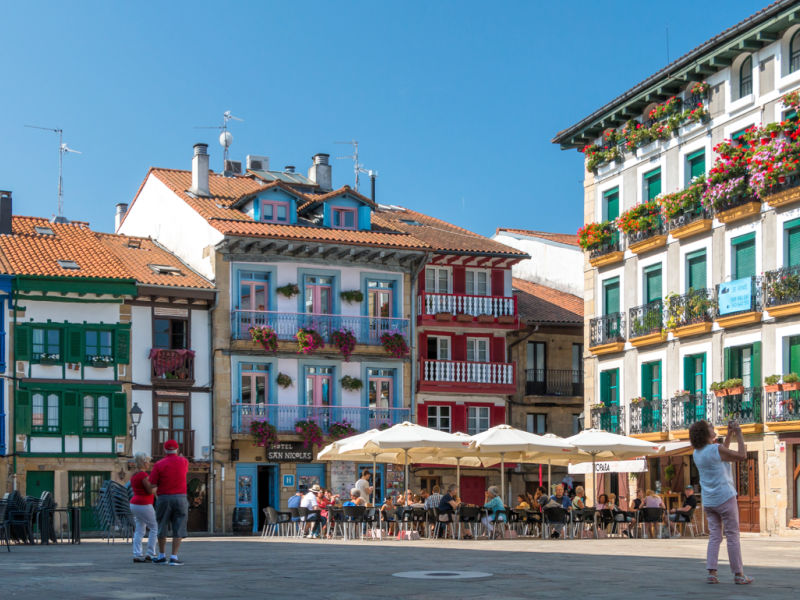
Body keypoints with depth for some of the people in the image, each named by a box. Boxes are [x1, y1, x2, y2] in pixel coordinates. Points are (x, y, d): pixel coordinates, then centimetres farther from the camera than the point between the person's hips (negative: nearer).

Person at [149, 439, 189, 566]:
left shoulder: (159, 465, -5)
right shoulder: (184, 462, 3)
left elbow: (152, 485, -7)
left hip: (164, 498, -1)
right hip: (180, 498, 1)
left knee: (161, 528, 13)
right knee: (178, 529, 2)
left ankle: (162, 556, 18)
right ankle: (174, 557, -5)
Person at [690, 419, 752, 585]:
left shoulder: (697, 453, 8)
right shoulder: (716, 449, -16)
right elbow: (742, 456, -9)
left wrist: (729, 435, 20)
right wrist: (738, 434, -1)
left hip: (708, 501, 7)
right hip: (725, 497, -7)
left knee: (714, 536, 8)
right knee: (732, 536, 0)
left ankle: (711, 573, 0)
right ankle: (738, 574, 4)